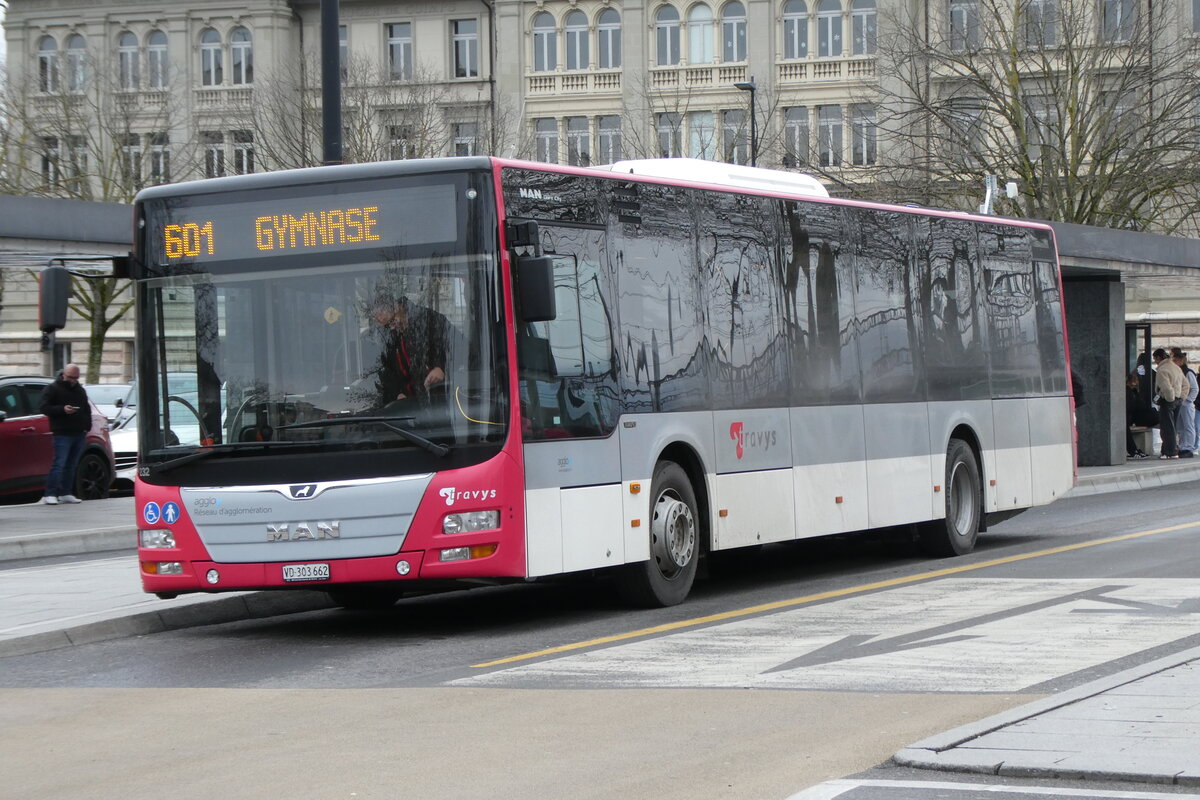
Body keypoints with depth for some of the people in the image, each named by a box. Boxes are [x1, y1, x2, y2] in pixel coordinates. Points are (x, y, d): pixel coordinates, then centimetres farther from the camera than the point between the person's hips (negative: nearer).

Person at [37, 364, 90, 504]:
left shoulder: (80, 390, 19)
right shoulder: (52, 389, -1)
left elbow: (87, 409, 25)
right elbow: (44, 408, -9)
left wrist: (87, 427, 12)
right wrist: (62, 409, -23)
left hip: (79, 434, 6)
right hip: (63, 434, -6)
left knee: (71, 465, 7)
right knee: (59, 464, -13)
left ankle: (65, 493, 13)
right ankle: (50, 494, -13)